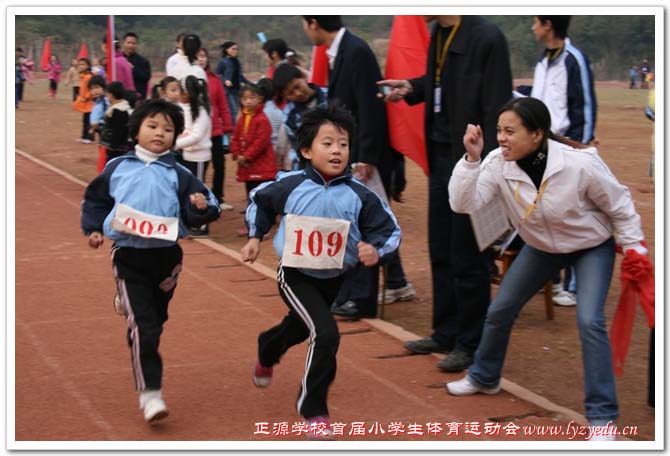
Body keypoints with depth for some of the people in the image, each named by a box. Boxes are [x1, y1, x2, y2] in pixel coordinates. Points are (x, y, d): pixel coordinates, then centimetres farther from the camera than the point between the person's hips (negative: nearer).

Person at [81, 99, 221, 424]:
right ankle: (150, 392, -7)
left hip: (167, 256, 2)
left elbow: (194, 214, 1)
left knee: (154, 321, 19)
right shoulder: (117, 168, 3)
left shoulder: (178, 175, 2)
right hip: (129, 257, -2)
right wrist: (93, 228, 4)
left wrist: (202, 208, -20)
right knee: (143, 326, -11)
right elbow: (95, 199, 16)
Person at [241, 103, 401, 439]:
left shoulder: (359, 196, -16)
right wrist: (255, 237, 3)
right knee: (326, 334, -23)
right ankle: (313, 409, -3)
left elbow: (389, 230, -9)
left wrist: (376, 251, -27)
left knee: (298, 329, 28)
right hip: (295, 275, -4)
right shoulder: (290, 186, -16)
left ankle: (266, 353, 67)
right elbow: (259, 200, 5)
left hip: (333, 279, 4)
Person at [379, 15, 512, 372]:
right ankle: (446, 334, 30)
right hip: (440, 157, 8)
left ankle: (470, 344, 17)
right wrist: (412, 88, 4)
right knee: (441, 253, 16)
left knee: (467, 260, 2)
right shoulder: (438, 33, 6)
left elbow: (496, 111, -18)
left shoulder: (486, 38, -18)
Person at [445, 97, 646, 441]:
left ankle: (602, 415, -10)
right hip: (542, 247, 5)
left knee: (589, 321, -22)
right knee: (500, 310, 9)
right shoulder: (498, 164, -23)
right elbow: (463, 203, -30)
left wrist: (634, 249, -11)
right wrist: (472, 159, -41)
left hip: (592, 246, -4)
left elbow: (619, 206, -17)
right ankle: (484, 378, 37)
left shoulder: (581, 164, -33)